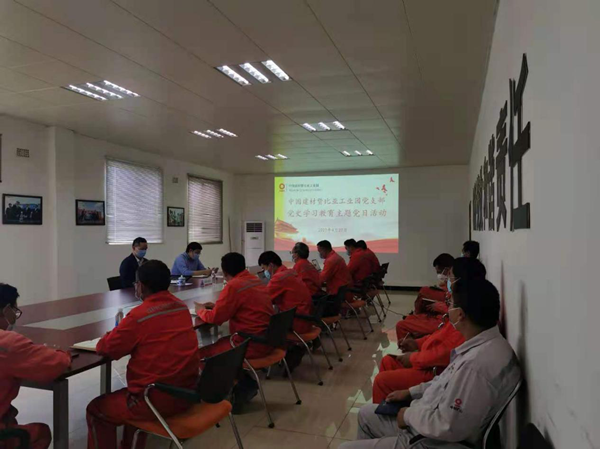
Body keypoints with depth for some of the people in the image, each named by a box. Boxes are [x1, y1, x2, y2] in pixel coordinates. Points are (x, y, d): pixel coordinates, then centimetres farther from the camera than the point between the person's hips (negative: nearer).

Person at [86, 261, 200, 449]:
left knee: (96, 410, 16)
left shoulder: (139, 315, -18)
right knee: (131, 394, 35)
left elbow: (106, 349, -6)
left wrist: (116, 333, 14)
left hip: (158, 400, -7)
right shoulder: (182, 307, 3)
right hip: (187, 392, 7)